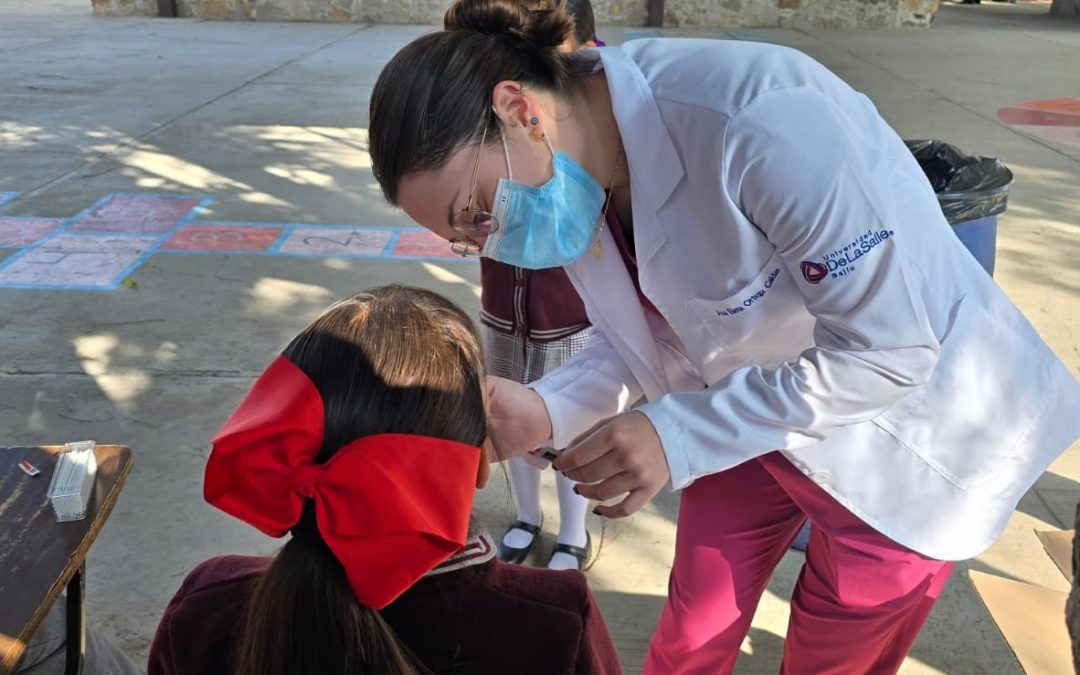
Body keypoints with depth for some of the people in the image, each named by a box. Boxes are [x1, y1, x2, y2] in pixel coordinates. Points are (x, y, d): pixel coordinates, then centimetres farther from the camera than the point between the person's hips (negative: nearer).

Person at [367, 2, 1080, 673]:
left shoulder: (759, 117, -37)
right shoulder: (573, 179, -13)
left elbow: (889, 350, -29)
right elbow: (653, 345, -3)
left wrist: (675, 437, -30)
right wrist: (545, 412, -21)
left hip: (904, 434, -5)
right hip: (752, 418, 5)